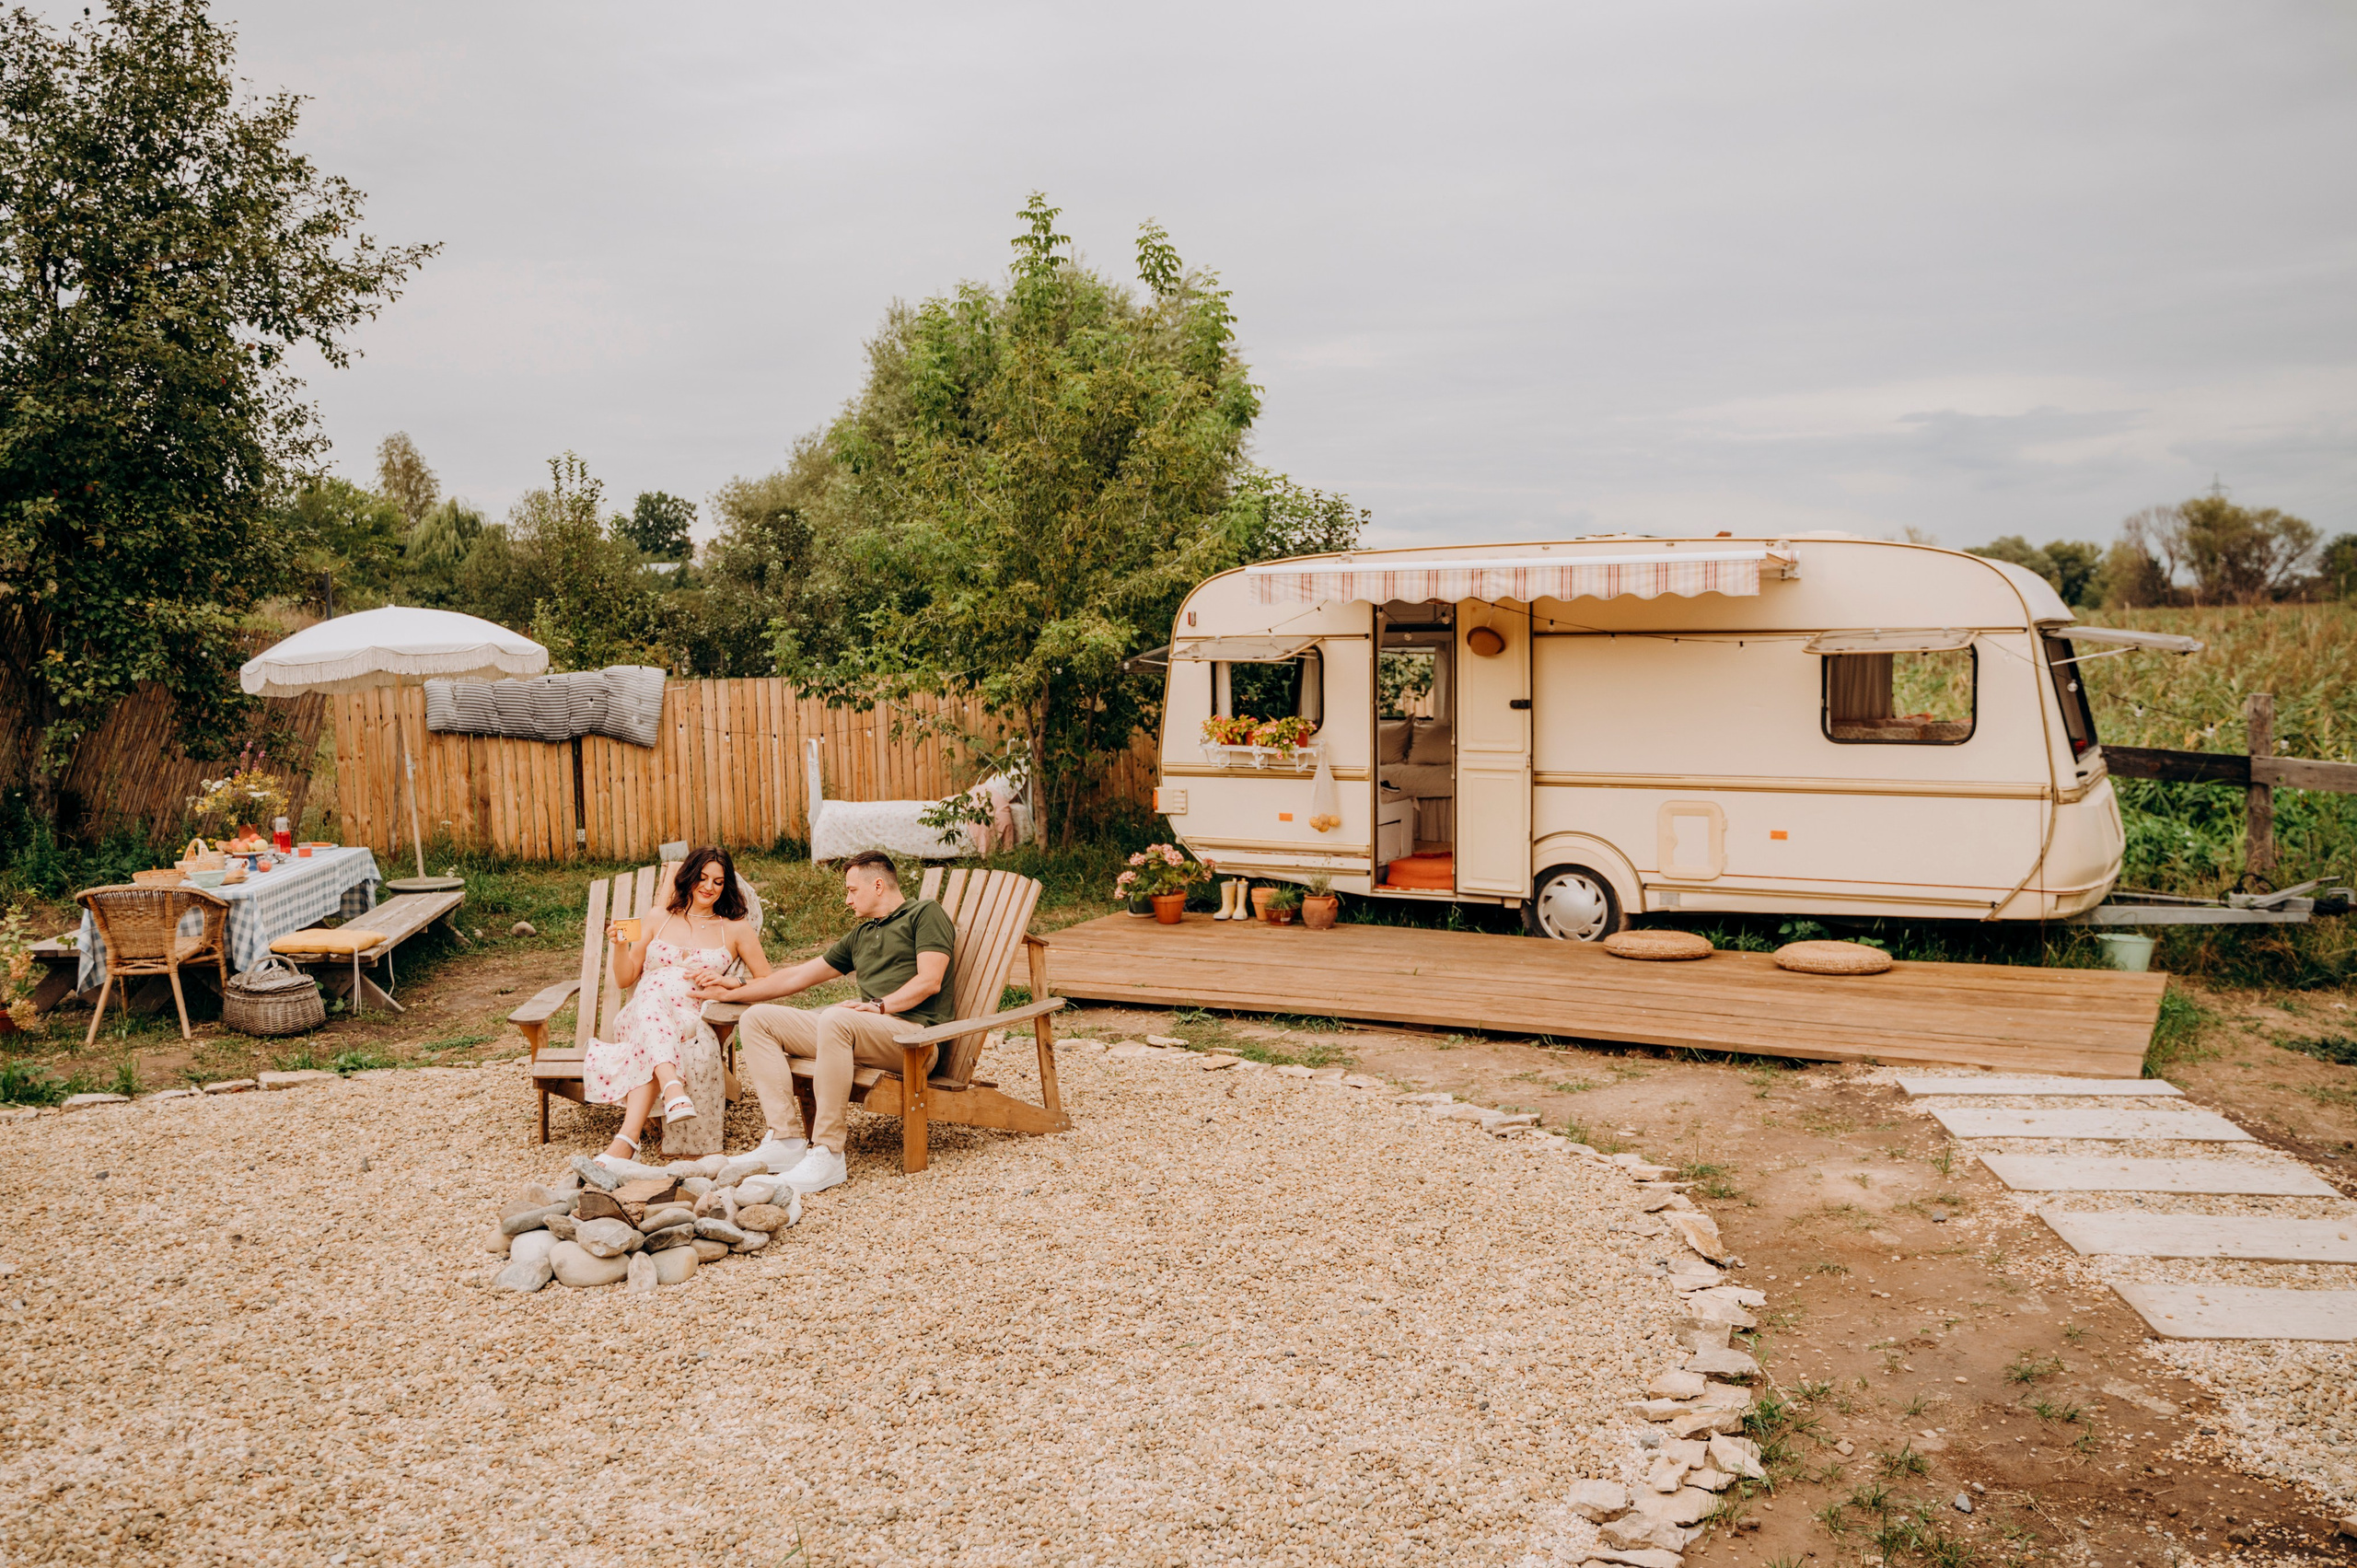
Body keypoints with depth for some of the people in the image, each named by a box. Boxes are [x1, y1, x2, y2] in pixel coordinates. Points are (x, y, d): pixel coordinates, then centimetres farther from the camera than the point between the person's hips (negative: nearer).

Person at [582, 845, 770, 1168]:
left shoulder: (736, 929, 19)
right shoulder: (658, 922, 25)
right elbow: (624, 978, 22)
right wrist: (620, 945, 2)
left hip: (692, 1021, -1)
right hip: (638, 1017, 1)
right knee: (657, 987, -38)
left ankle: (626, 1141, -54)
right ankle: (673, 1087, -61)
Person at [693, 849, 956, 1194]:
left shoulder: (924, 913, 7)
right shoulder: (860, 936, 30)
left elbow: (929, 981, -8)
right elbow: (800, 976, 31)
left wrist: (879, 1005, -17)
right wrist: (736, 989, 31)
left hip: (914, 1035, -8)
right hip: (860, 1034, 8)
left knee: (836, 1018, -39)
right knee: (756, 1019, -3)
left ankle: (827, 1154, -34)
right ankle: (786, 1138, -17)